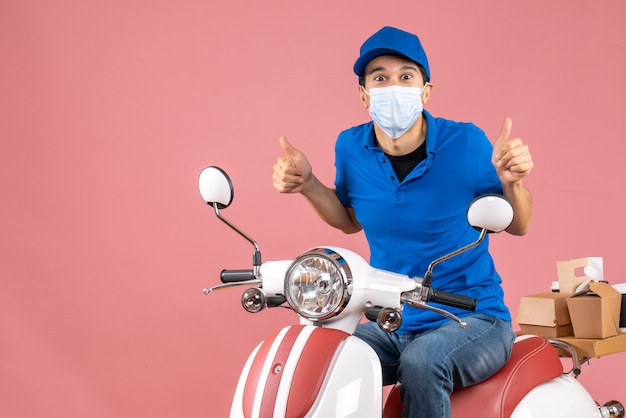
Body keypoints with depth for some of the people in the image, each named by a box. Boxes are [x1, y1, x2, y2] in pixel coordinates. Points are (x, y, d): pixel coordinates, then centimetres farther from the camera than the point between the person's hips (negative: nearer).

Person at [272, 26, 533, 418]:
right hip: (391, 325, 3)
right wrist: (308, 185, -1)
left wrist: (512, 181, -21)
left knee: (422, 363, -34)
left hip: (474, 318, -3)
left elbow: (518, 226, 0)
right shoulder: (351, 148, -2)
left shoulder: (465, 143, -12)